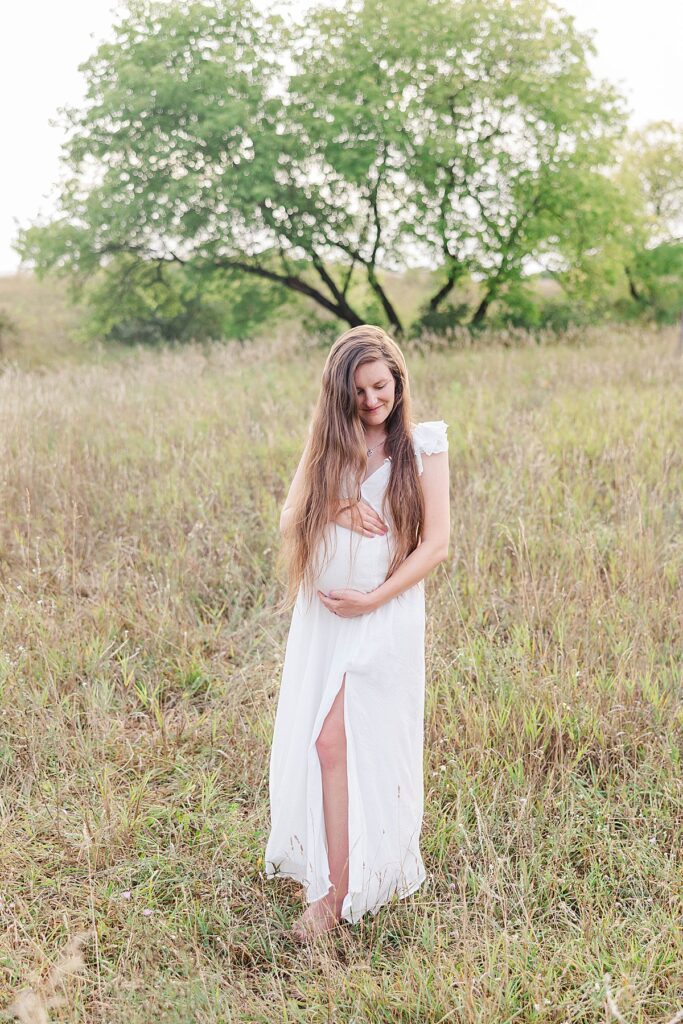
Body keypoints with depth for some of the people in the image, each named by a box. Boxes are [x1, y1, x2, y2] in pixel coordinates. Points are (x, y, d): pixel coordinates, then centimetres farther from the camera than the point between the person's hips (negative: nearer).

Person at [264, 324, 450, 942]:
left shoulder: (423, 446, -1)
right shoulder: (329, 446, 10)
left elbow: (436, 544, -6)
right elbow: (291, 523, 8)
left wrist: (373, 598, -13)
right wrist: (333, 510, -12)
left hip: (384, 616, -4)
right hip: (321, 614, 4)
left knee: (337, 742, -8)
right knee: (320, 743, 4)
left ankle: (338, 892, 2)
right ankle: (334, 879, 16)